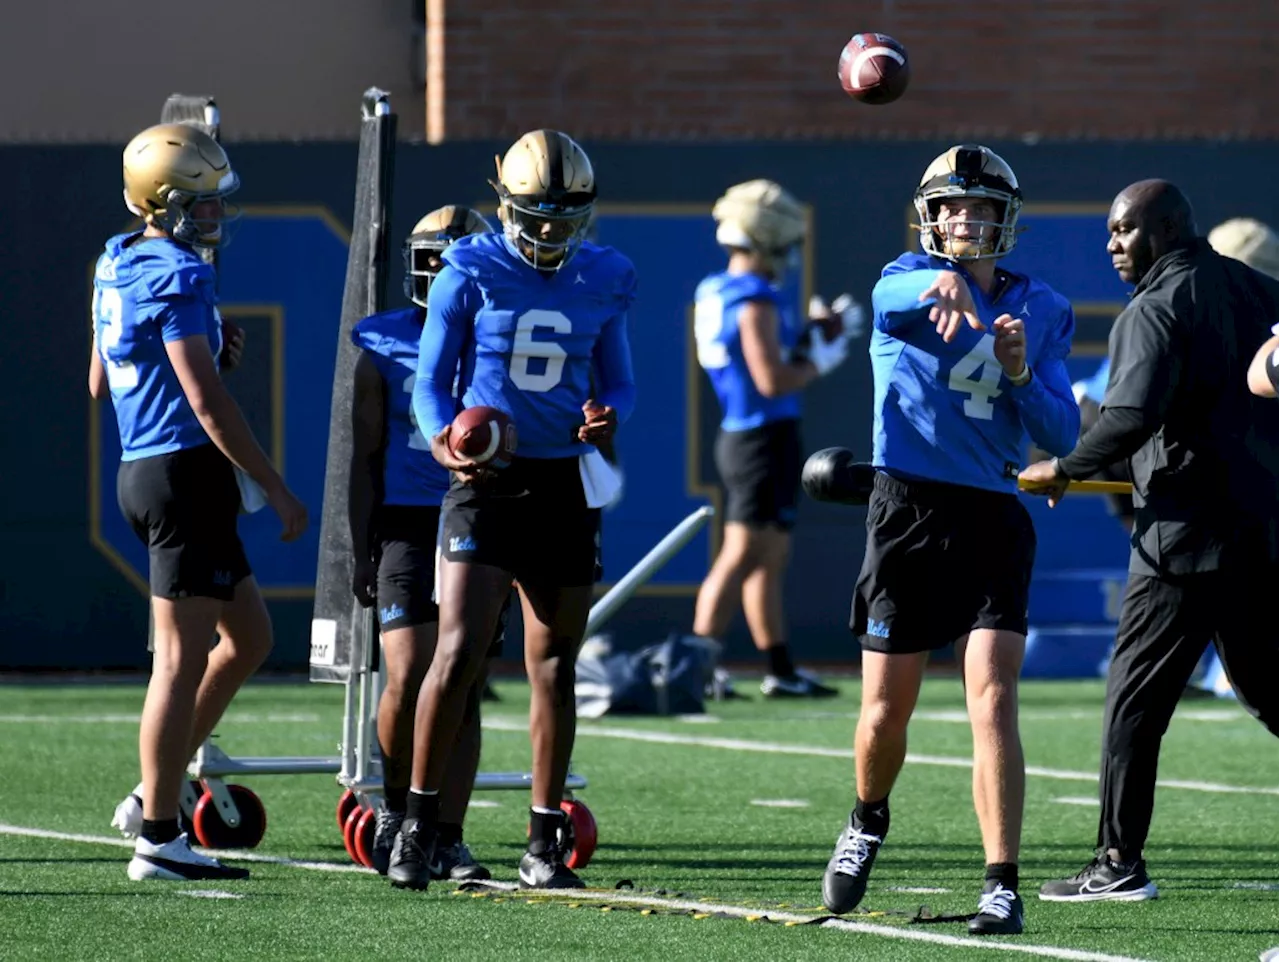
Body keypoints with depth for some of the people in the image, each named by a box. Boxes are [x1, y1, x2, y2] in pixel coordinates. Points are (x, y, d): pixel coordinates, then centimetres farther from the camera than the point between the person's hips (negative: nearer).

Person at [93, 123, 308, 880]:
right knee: (184, 659, -5)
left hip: (143, 471, 10)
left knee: (250, 637, 18)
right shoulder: (177, 278, -16)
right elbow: (208, 401, -20)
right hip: (186, 474, -10)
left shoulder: (117, 269, 13)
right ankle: (158, 838, -2)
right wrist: (279, 490, -14)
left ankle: (156, 794, 19)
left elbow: (100, 384, 23)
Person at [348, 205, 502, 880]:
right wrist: (360, 552, 1)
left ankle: (447, 840, 7)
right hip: (408, 526, -2)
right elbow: (365, 458, 6)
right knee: (408, 678, -14)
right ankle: (395, 810, 8)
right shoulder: (384, 349, 4)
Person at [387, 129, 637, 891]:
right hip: (487, 479, -3)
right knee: (459, 650, -15)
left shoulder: (604, 281, 5)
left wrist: (609, 415, -9)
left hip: (566, 484, 3)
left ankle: (545, 846, 14)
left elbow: (619, 381, 15)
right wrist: (443, 438, -21)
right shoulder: (471, 273, -4)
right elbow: (433, 379, 0)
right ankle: (420, 823, -5)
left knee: (555, 666, 7)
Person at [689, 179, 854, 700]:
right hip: (766, 438, -10)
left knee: (771, 557, 15)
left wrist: (813, 340, 14)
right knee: (743, 556, -9)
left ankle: (780, 668, 20)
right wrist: (820, 363, -8)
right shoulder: (755, 304, -18)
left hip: (740, 436, 10)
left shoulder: (715, 294, 11)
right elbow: (772, 381, -23)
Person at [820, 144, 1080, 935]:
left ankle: (1003, 885, -13)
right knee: (888, 707, 6)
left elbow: (1062, 439, 5)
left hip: (994, 518, 1)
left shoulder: (1042, 313, 9)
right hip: (908, 508, -1)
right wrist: (944, 284, -53)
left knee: (994, 700, -12)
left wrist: (1023, 376, -15)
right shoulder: (905, 285, -2)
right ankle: (869, 824, 37)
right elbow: (896, 298, -29)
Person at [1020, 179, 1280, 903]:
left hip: (1188, 531, -8)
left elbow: (1132, 416, -23)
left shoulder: (1158, 309, -11)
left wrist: (1066, 470, -10)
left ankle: (1121, 863, -1)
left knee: (1136, 695, -1)